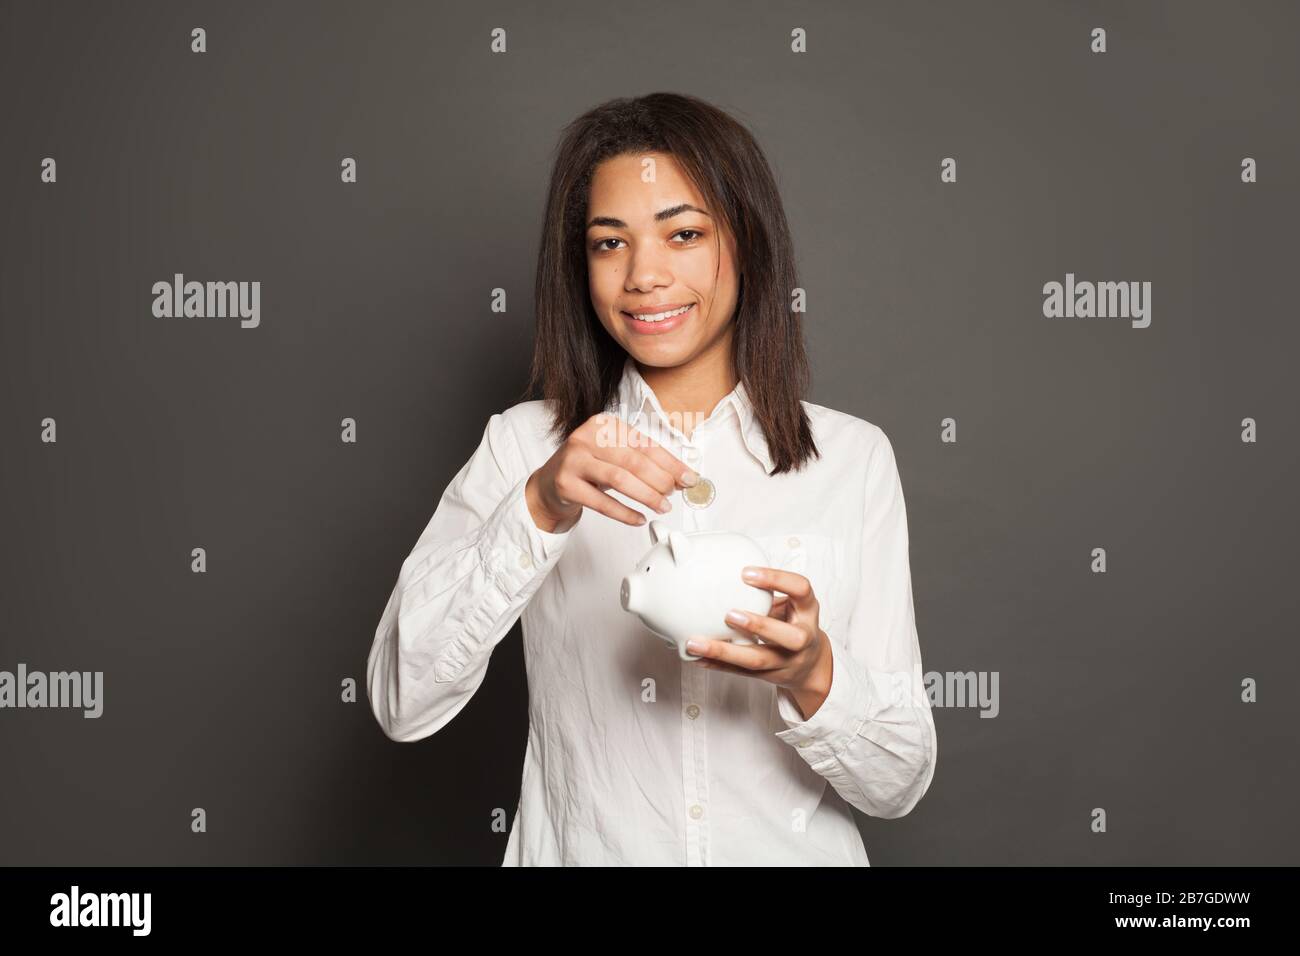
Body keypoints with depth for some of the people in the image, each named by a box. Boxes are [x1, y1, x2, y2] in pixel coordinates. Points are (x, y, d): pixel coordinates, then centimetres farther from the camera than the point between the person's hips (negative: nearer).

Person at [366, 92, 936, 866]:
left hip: (794, 851, 1)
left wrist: (811, 675, -20)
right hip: (583, 847, 0)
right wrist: (538, 509, -22)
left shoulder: (855, 456, -2)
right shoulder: (523, 444, -1)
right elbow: (401, 702, -12)